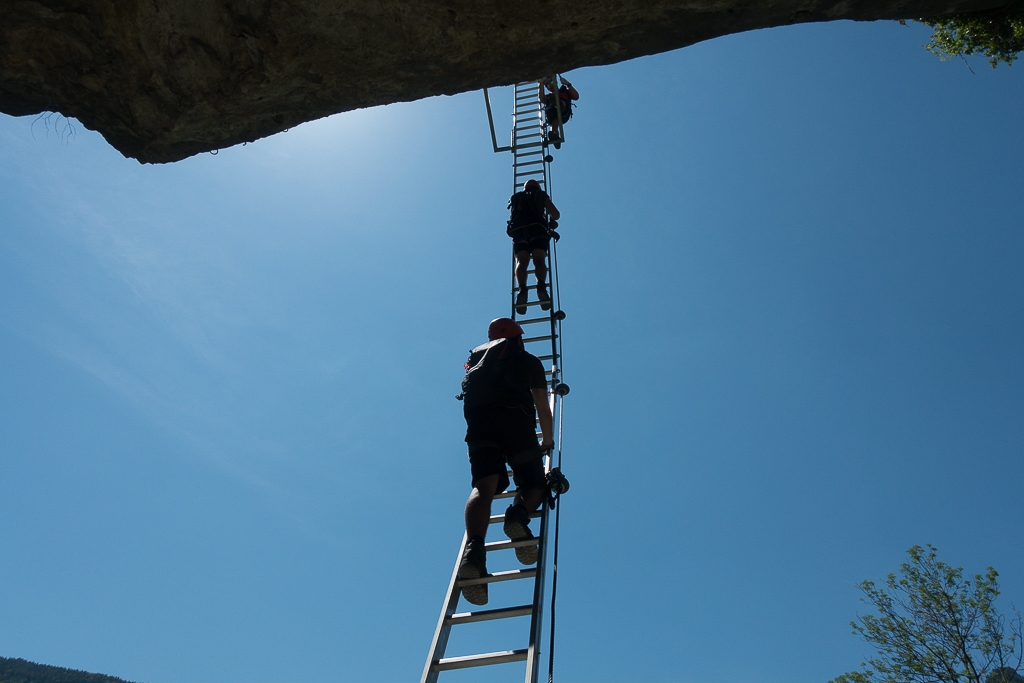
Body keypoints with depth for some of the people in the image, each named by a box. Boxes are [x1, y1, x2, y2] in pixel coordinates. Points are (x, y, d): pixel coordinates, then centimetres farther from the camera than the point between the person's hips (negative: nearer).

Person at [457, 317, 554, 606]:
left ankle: (474, 547, -40)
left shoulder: (477, 355, 32)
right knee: (534, 484, 10)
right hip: (516, 419, -2)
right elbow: (543, 409, 27)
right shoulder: (530, 361, 26)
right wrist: (547, 441, 42)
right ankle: (519, 514, -25)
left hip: (479, 420, 2)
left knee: (483, 486, -13)